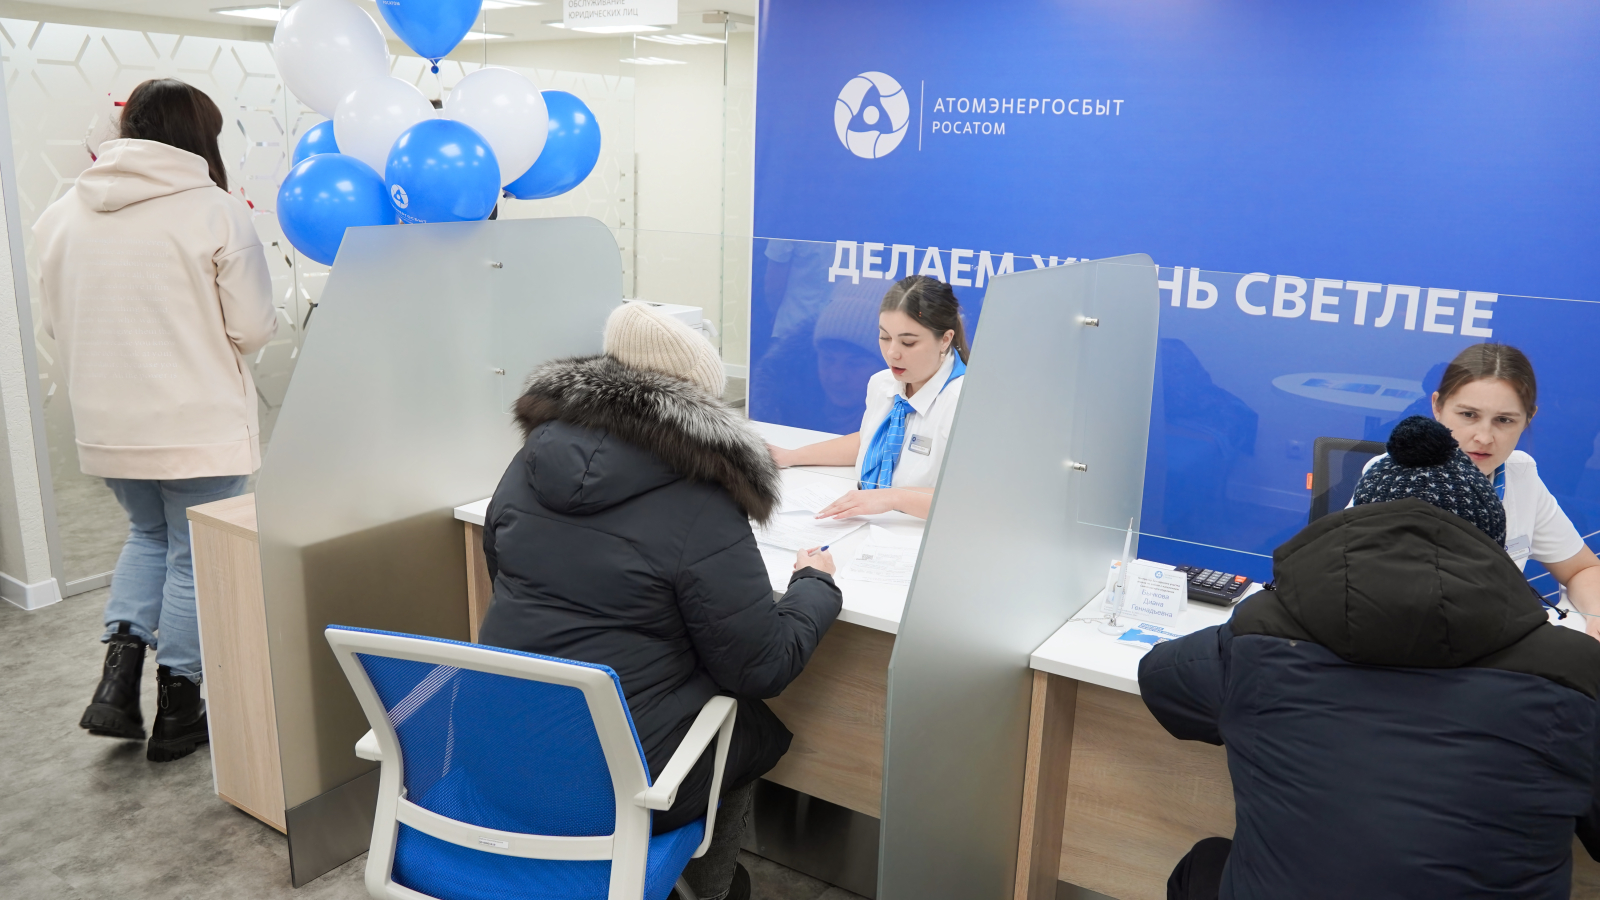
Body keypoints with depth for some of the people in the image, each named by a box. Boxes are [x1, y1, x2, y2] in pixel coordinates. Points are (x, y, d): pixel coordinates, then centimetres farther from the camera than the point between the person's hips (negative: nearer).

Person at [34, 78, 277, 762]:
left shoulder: (61, 214, 4)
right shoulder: (215, 212, -11)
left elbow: (56, 325, 9)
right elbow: (254, 329, -11)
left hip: (106, 425, 5)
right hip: (198, 426, -5)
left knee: (148, 536, 26)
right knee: (195, 557, 9)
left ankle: (118, 676, 14)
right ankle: (177, 712, 19)